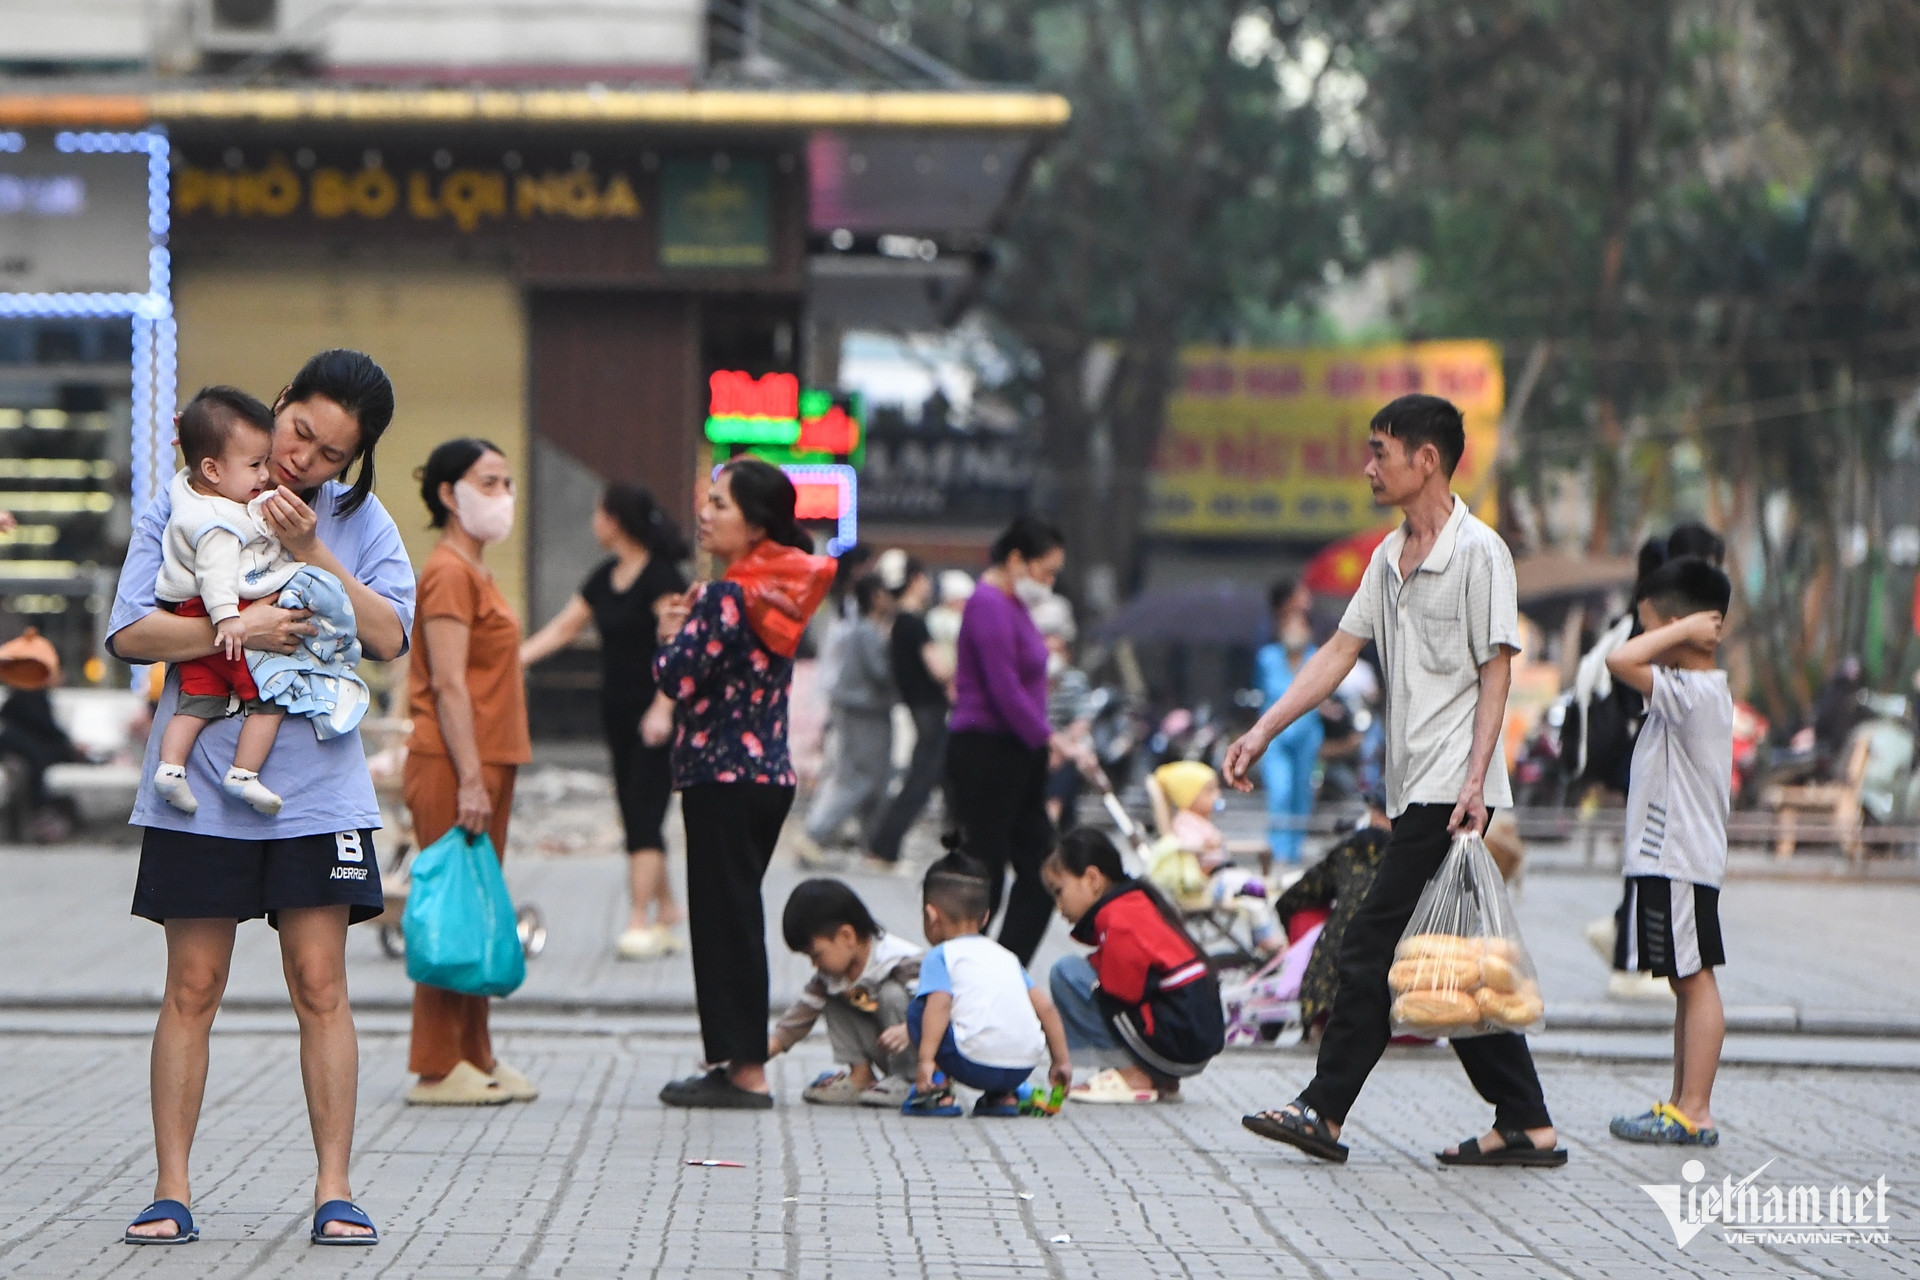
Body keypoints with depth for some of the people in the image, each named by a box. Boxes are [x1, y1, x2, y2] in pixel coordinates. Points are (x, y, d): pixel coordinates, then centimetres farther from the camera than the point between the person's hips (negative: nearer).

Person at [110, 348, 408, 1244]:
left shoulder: (360, 522, 8)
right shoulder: (181, 508, 4)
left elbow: (389, 636, -4)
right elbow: (130, 631, -6)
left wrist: (312, 553, -13)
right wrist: (234, 633, -19)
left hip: (317, 787, 1)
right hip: (198, 783, -1)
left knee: (320, 985, -2)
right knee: (192, 988, 1)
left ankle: (334, 1188, 2)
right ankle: (171, 1189, 6)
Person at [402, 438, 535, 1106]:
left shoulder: (473, 572, 18)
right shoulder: (448, 573, -12)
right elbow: (448, 685, -18)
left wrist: (489, 775, 19)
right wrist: (470, 779, -21)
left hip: (486, 765, 10)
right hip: (453, 768, -10)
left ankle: (476, 1057, 18)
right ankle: (437, 1069, -4)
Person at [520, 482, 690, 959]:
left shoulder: (661, 576, -12)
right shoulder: (605, 577, 12)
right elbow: (563, 628, 19)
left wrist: (663, 709, -24)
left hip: (658, 716, -8)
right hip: (620, 712, 8)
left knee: (643, 815, -12)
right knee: (635, 814, 8)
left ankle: (639, 924, -14)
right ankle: (666, 915, 16)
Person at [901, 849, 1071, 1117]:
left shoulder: (940, 956, 8)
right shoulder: (1006, 957, 25)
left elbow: (940, 1003, -11)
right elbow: (1046, 1008, 19)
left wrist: (926, 1059, -19)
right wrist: (1062, 1062, 24)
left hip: (977, 1064, -6)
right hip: (1024, 1069, 6)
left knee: (918, 1010, 13)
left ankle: (939, 1090, 2)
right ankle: (1003, 1095, 19)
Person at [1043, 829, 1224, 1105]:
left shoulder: (1118, 919, -13)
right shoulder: (1137, 903, 17)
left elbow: (1122, 992, -15)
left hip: (1177, 1045, -10)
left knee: (1066, 971, -11)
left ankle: (1134, 1078, -7)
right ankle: (1162, 1081, 14)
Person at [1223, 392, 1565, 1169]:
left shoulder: (1479, 553, -9)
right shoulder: (1390, 557, 16)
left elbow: (1496, 668, -11)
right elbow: (1340, 651, 17)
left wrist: (1475, 779, -19)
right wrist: (1263, 731, 9)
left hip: (1451, 789, -9)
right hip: (1413, 787, 9)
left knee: (1372, 949, -9)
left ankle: (1325, 1110, -4)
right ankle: (1525, 1125, 10)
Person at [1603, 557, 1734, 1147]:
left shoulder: (1690, 691, -17)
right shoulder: (1707, 691, 14)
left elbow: (1621, 660, -28)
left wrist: (1685, 630, -21)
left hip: (1678, 865, -11)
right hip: (1666, 861, 11)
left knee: (1694, 980, -8)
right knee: (1687, 984, 13)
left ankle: (1694, 1112, -8)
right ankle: (1681, 1105, 18)